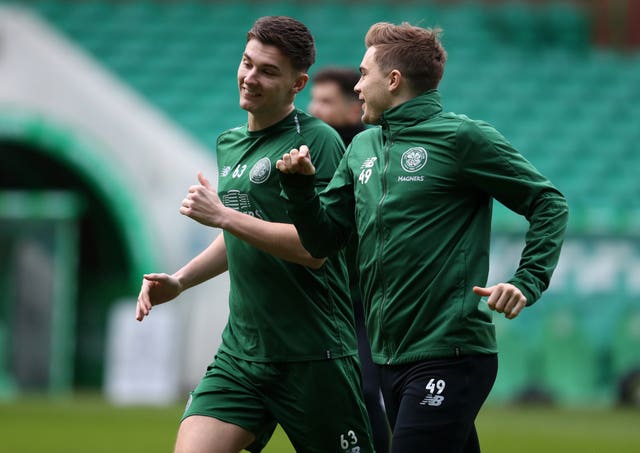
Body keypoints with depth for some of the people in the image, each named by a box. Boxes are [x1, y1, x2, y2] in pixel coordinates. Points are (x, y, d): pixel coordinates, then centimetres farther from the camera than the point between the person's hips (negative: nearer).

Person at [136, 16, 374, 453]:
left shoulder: (318, 141, -9)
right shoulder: (229, 143, 15)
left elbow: (314, 246, -19)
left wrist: (222, 215, -18)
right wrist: (179, 281, 18)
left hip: (315, 357, -6)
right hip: (241, 351, 6)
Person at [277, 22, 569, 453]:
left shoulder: (463, 138, -7)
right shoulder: (361, 148, 15)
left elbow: (549, 203, -4)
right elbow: (324, 239, 16)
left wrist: (527, 282, -15)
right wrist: (300, 185, -1)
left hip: (449, 356, -8)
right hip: (391, 358, 8)